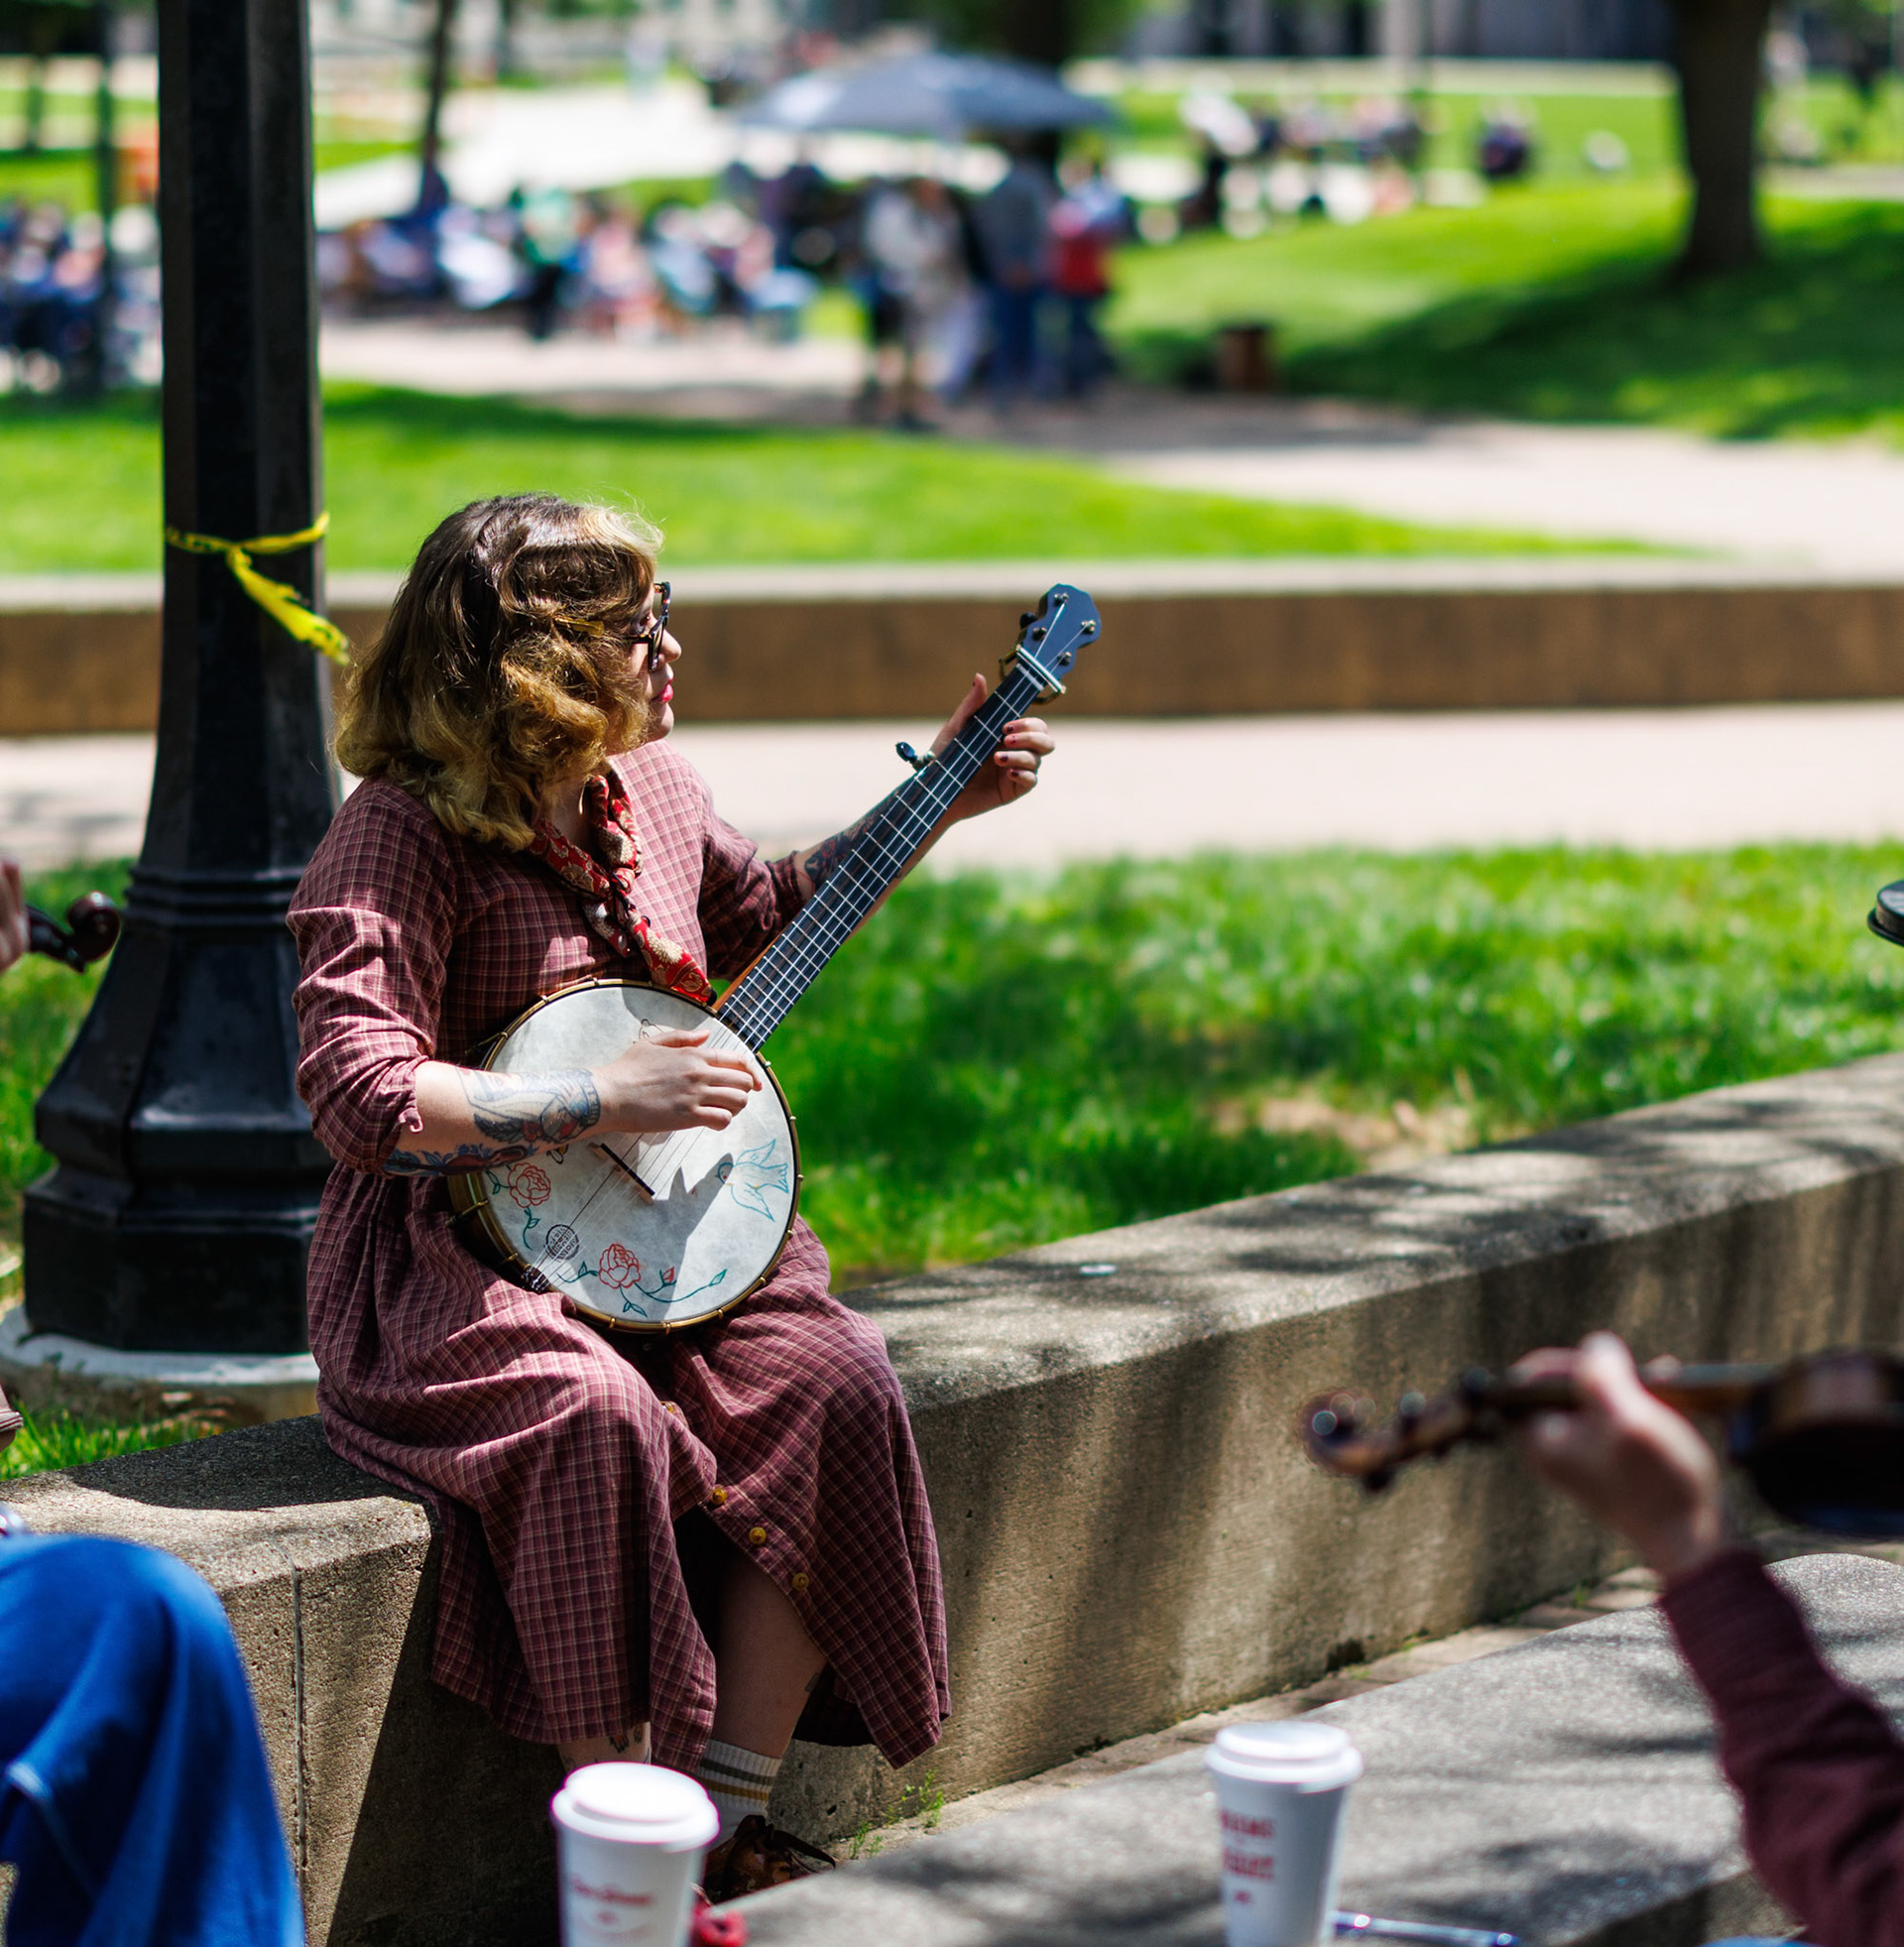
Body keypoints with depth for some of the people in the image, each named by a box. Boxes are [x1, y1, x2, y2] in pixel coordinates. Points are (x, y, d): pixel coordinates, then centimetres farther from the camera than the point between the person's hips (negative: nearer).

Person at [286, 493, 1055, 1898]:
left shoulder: (649, 789, 9)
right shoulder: (401, 835, -15)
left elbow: (766, 914, 30)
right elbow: (360, 1093, -25)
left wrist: (940, 803, 23)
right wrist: (607, 1097, -25)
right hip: (452, 1264, -7)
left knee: (837, 1382, -18)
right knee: (596, 1414, -36)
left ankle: (730, 1825, -10)